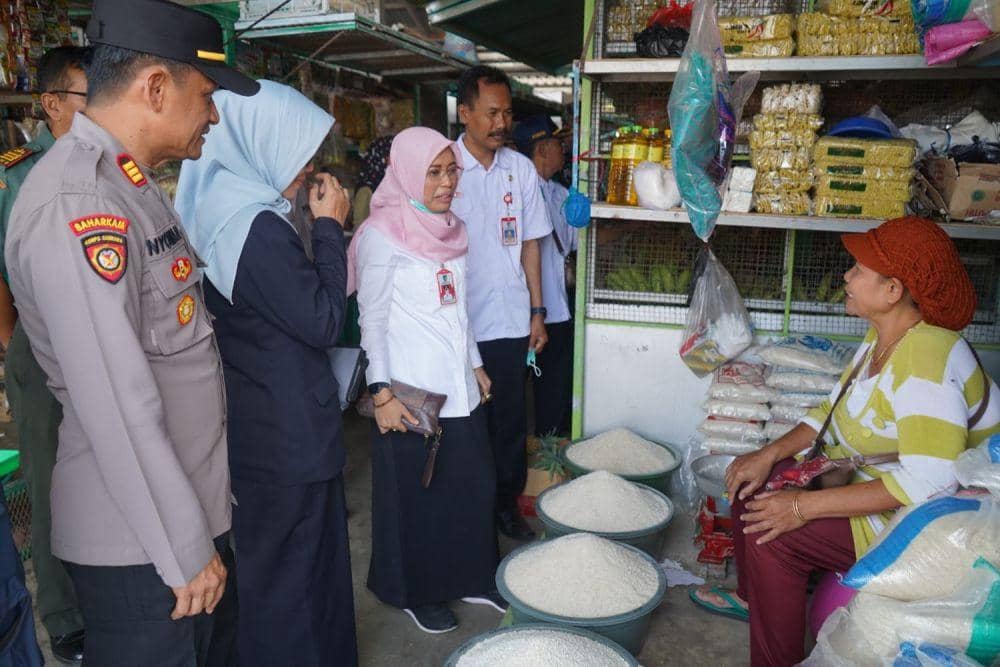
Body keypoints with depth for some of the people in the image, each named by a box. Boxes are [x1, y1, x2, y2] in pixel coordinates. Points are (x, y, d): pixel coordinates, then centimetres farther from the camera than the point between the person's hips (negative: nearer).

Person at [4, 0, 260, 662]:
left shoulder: (133, 185, 8)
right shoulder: (76, 203, -23)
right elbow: (117, 405, -26)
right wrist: (186, 554, -18)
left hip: (196, 506, 9)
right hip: (141, 541, -9)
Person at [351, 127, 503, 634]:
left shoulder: (452, 229, 9)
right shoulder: (381, 234, -11)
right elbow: (372, 320, -12)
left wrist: (476, 364, 18)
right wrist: (382, 392, -15)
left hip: (459, 386, 7)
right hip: (410, 392, -6)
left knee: (474, 486, 13)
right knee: (414, 495, 8)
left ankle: (471, 578, 33)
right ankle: (415, 593, 29)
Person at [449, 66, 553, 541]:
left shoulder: (521, 169, 5)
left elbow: (529, 243, 10)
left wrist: (537, 311, 8)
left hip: (509, 322, 3)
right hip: (455, 323, -3)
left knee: (510, 420, 11)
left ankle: (506, 505, 29)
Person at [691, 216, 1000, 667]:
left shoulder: (925, 358, -30)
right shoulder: (884, 336, 1)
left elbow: (928, 481, -35)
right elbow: (836, 410, 10)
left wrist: (805, 505, -32)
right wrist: (770, 454, -4)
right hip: (871, 477, 10)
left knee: (773, 537, -21)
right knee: (751, 485, 8)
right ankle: (751, 596, 30)